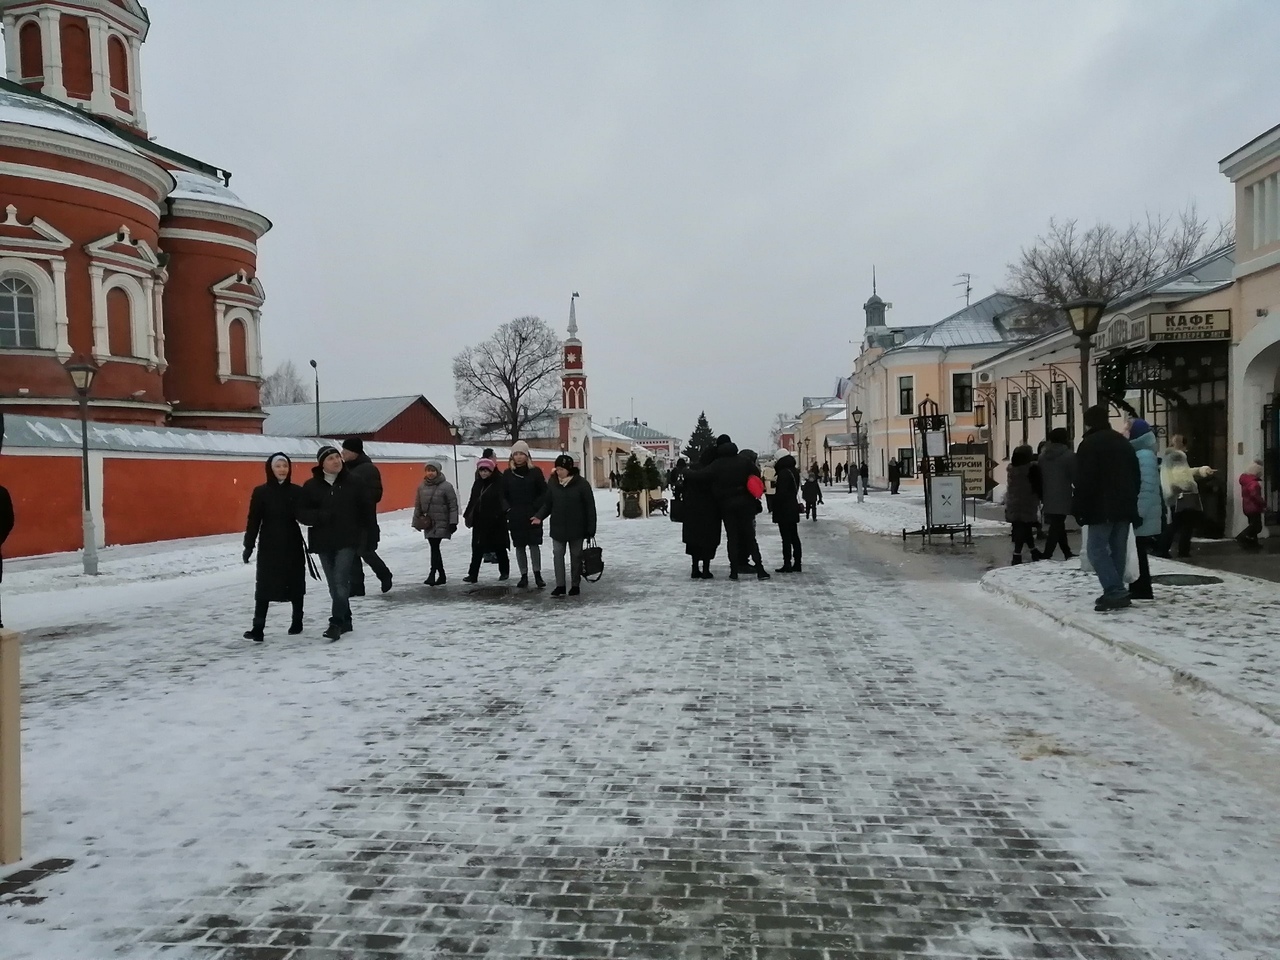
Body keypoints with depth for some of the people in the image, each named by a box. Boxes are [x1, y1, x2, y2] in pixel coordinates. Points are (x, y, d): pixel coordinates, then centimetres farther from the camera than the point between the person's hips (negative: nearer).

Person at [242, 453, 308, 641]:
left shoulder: (297, 491, 0)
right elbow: (254, 520, -3)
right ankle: (258, 628, -4)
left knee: (295, 583, 9)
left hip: (293, 544, 2)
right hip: (268, 546, -1)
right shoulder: (260, 492, -3)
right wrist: (249, 545, -7)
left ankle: (297, 622, 22)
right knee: (264, 586, -4)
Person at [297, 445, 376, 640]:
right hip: (323, 543, 3)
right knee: (334, 585, 10)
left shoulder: (354, 483, -2)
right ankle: (345, 620, 23)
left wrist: (365, 536, 2)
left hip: (348, 541, -3)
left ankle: (336, 623, -12)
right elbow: (301, 513, 0)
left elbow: (367, 510, 4)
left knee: (341, 581, -13)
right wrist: (320, 516, -19)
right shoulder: (311, 486, 0)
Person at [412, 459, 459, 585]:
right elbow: (418, 505, 14)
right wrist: (417, 521, 10)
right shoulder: (421, 487, 7)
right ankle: (441, 575, 18)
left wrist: (453, 522, -11)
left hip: (441, 523, -5)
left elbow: (453, 506, -7)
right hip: (428, 524, 5)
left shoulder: (446, 486, -7)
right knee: (434, 548, 10)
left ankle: (432, 574, -15)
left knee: (435, 547, -14)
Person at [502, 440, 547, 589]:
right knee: (519, 547, 6)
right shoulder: (508, 474, 5)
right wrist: (508, 509, -2)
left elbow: (544, 492, 0)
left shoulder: (535, 472, -1)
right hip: (515, 517, 2)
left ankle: (537, 575, 5)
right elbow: (503, 495, 10)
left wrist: (536, 507, -9)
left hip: (532, 516, -2)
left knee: (534, 544, -4)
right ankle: (524, 576, 14)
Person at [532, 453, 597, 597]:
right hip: (557, 528, 3)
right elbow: (547, 503, 8)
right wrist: (539, 516, -10)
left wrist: (591, 530, -10)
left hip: (576, 529, -3)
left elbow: (590, 508, -8)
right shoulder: (553, 483, -1)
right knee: (557, 555, -1)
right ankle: (560, 585, 3)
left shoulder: (581, 484, -11)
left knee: (576, 556, 9)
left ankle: (575, 585, 20)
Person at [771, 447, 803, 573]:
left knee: (786, 538, -7)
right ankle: (797, 564, 14)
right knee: (794, 537, 11)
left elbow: (780, 493, -20)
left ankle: (787, 564, -6)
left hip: (784, 510, -9)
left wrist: (773, 506, -10)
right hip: (793, 509, 9)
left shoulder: (783, 473, -16)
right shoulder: (794, 471, 12)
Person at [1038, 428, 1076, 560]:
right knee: (1056, 528, -6)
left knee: (1057, 527, 17)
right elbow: (1075, 477, -8)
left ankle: (1067, 553, 29)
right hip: (1062, 499, -7)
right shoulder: (1069, 455, -9)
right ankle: (1046, 557, -11)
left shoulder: (1043, 455, 11)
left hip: (1048, 499, 7)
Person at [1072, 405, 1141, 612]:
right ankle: (1116, 592, 13)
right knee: (1118, 549, 10)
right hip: (1124, 506, 8)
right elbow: (1136, 476, 21)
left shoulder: (1089, 444, -9)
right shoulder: (1123, 442, 18)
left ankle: (1115, 592, -16)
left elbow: (1084, 481, -14)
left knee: (1097, 548, -7)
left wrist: (1079, 509, -9)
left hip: (1102, 508, -8)